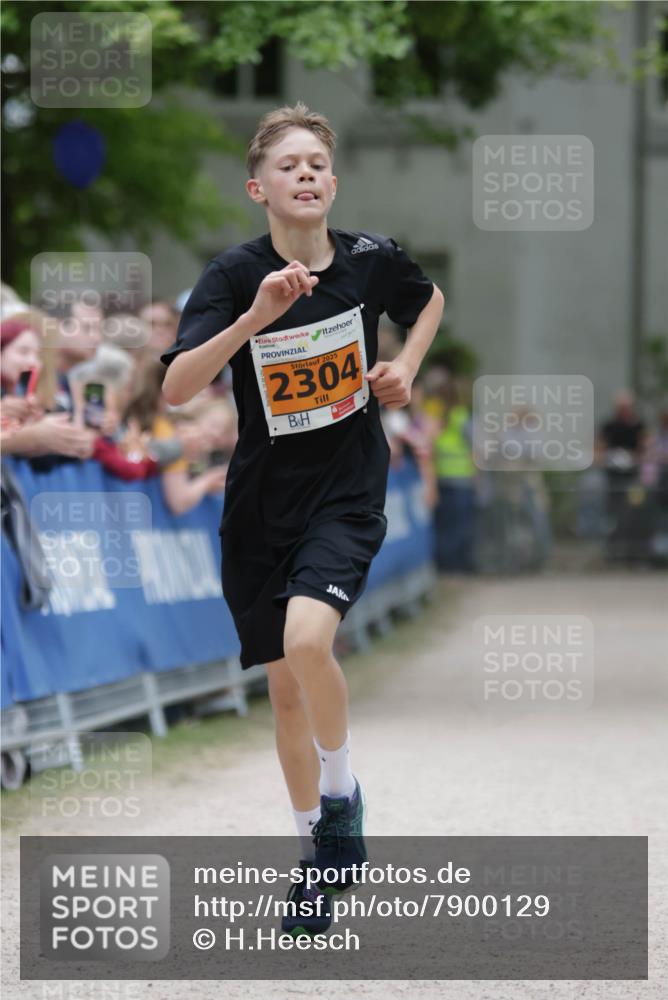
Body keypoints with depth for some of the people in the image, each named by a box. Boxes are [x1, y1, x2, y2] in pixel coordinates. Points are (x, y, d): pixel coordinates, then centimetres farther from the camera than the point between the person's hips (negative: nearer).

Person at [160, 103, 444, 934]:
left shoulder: (370, 259, -8)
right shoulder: (235, 275, -13)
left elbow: (429, 300, 17)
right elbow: (176, 389, -26)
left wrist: (406, 365, 0)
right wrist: (253, 319, -38)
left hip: (347, 491, -1)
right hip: (262, 504, 1)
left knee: (306, 640, -27)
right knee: (286, 688, 10)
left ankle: (341, 794, -2)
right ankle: (314, 855, 29)